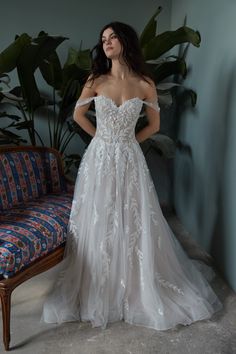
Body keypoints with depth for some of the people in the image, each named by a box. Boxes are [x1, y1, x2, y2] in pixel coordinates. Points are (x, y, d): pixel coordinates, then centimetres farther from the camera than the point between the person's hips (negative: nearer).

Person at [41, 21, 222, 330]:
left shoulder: (145, 84, -3)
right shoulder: (96, 81, -1)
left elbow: (154, 124, 8)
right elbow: (78, 115, 11)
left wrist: (128, 140, 4)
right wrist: (101, 137, 9)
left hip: (129, 160, 0)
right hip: (99, 159, 1)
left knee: (134, 224, 7)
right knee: (98, 224, 8)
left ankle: (139, 289, 29)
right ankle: (97, 290, 29)